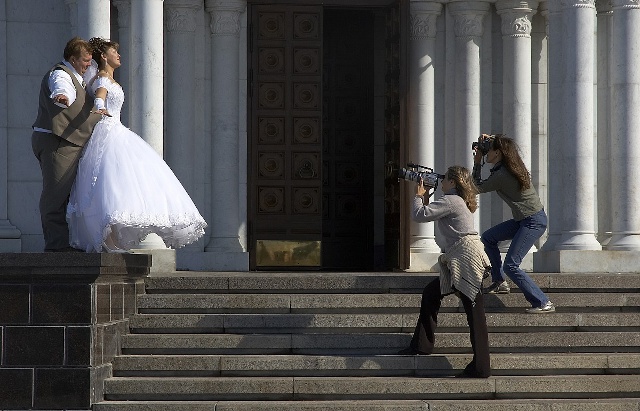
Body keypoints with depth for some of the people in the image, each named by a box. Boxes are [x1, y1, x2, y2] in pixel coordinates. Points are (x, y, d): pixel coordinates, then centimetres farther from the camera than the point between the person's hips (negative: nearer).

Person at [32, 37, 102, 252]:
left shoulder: (74, 77, 22)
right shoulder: (60, 75, -13)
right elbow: (62, 88, -40)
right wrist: (63, 96, -62)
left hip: (67, 143, 11)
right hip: (55, 142, -11)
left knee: (63, 194, 15)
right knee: (55, 193, -13)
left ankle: (60, 244, 21)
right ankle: (56, 244, -16)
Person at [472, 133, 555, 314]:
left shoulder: (501, 175, -20)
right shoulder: (515, 165, 5)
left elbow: (478, 187, -3)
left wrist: (477, 163, 2)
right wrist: (489, 140, 12)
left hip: (533, 222, -10)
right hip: (524, 219, 10)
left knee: (511, 266, -12)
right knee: (488, 238, 19)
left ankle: (544, 303, -13)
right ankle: (500, 283, 24)